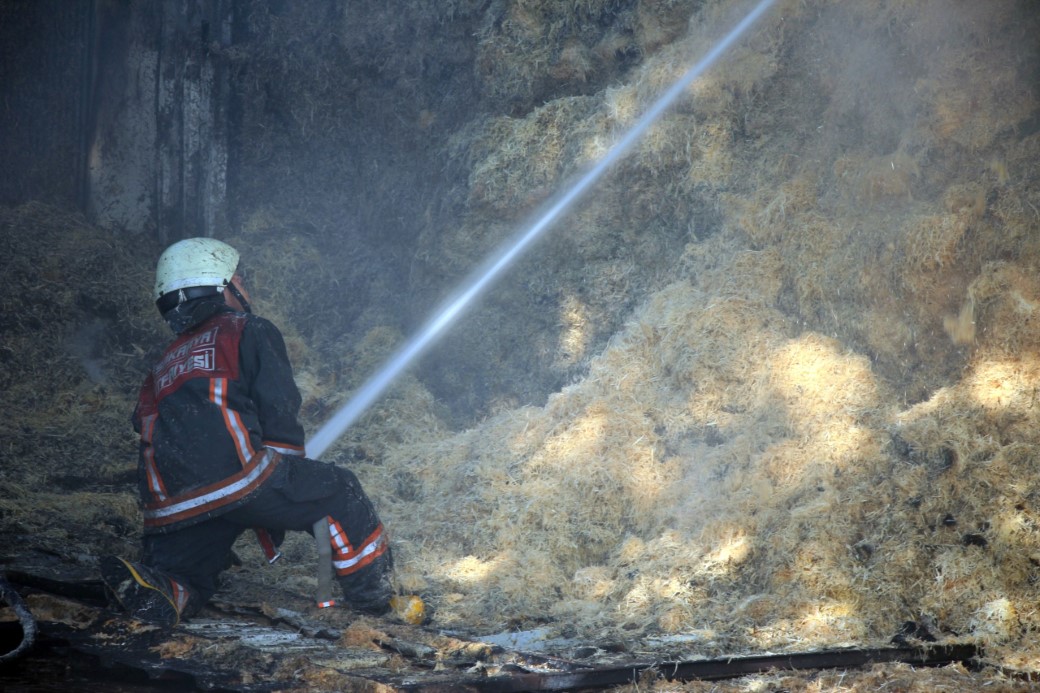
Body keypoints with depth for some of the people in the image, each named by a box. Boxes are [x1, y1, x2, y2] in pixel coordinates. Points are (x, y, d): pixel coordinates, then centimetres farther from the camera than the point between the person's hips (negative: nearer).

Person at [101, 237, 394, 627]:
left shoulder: (163, 366, 31)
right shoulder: (251, 332, 11)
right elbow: (279, 411, 0)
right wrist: (290, 478, 12)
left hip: (169, 505, 5)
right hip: (237, 477, -5)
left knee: (185, 577, 18)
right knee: (338, 493, 13)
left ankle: (147, 587, -14)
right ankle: (373, 592, 12)